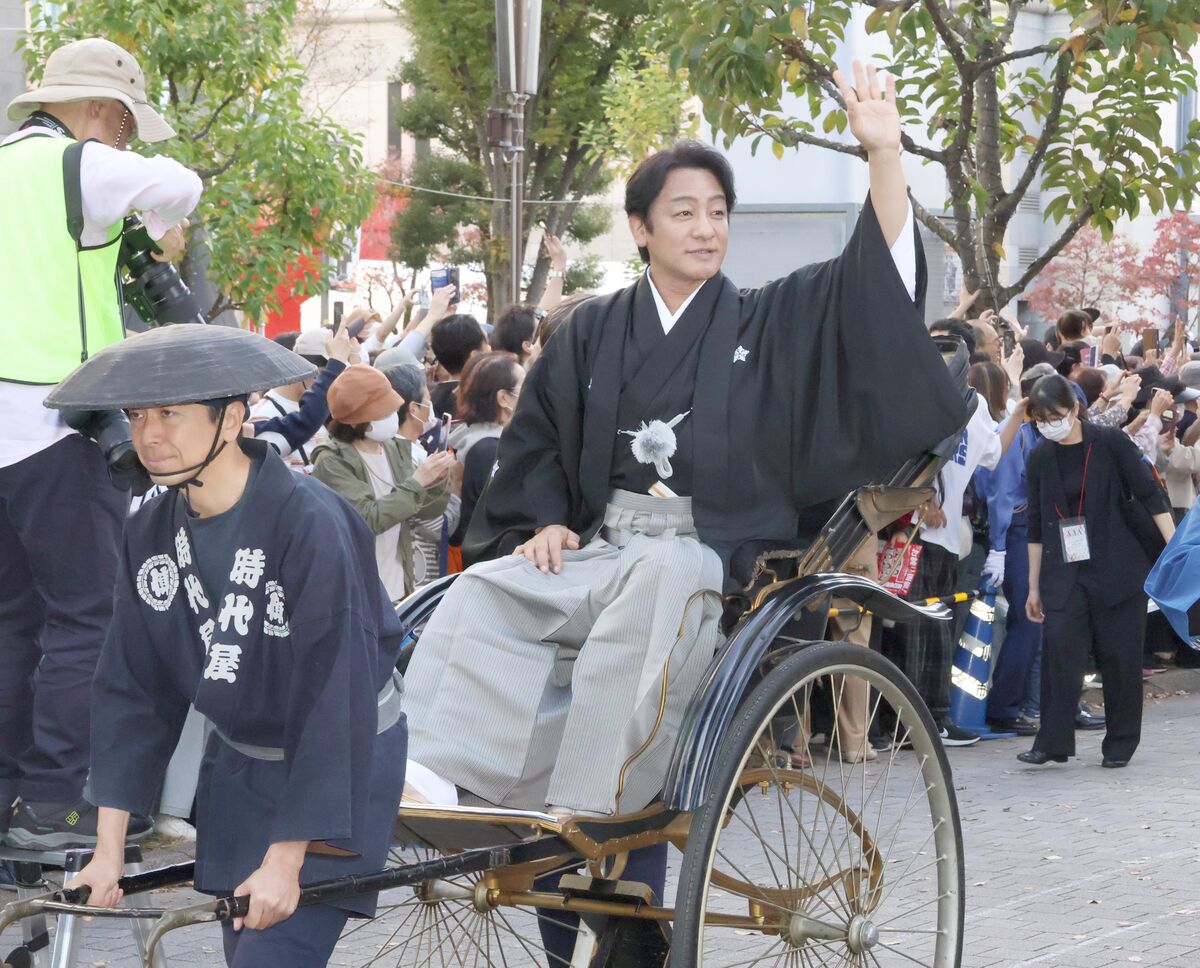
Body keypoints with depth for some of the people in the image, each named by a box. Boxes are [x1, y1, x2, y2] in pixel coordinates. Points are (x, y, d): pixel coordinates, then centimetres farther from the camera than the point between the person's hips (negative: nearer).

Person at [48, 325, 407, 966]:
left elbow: (332, 701, -26)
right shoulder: (152, 533, -6)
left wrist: (286, 860, -25)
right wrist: (110, 847, -4)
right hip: (238, 763, 6)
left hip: (342, 762, -6)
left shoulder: (309, 523, -26)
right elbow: (131, 687, 0)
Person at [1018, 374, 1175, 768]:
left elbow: (1150, 495, -3)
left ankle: (1120, 744, 12)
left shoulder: (1110, 443, -5)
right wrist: (1034, 585, 11)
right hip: (1064, 573, 2)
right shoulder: (1040, 459, 6)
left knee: (1120, 656, 0)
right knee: (1059, 647, -14)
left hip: (1118, 569, -2)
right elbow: (1036, 527, 11)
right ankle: (1053, 742, -12)